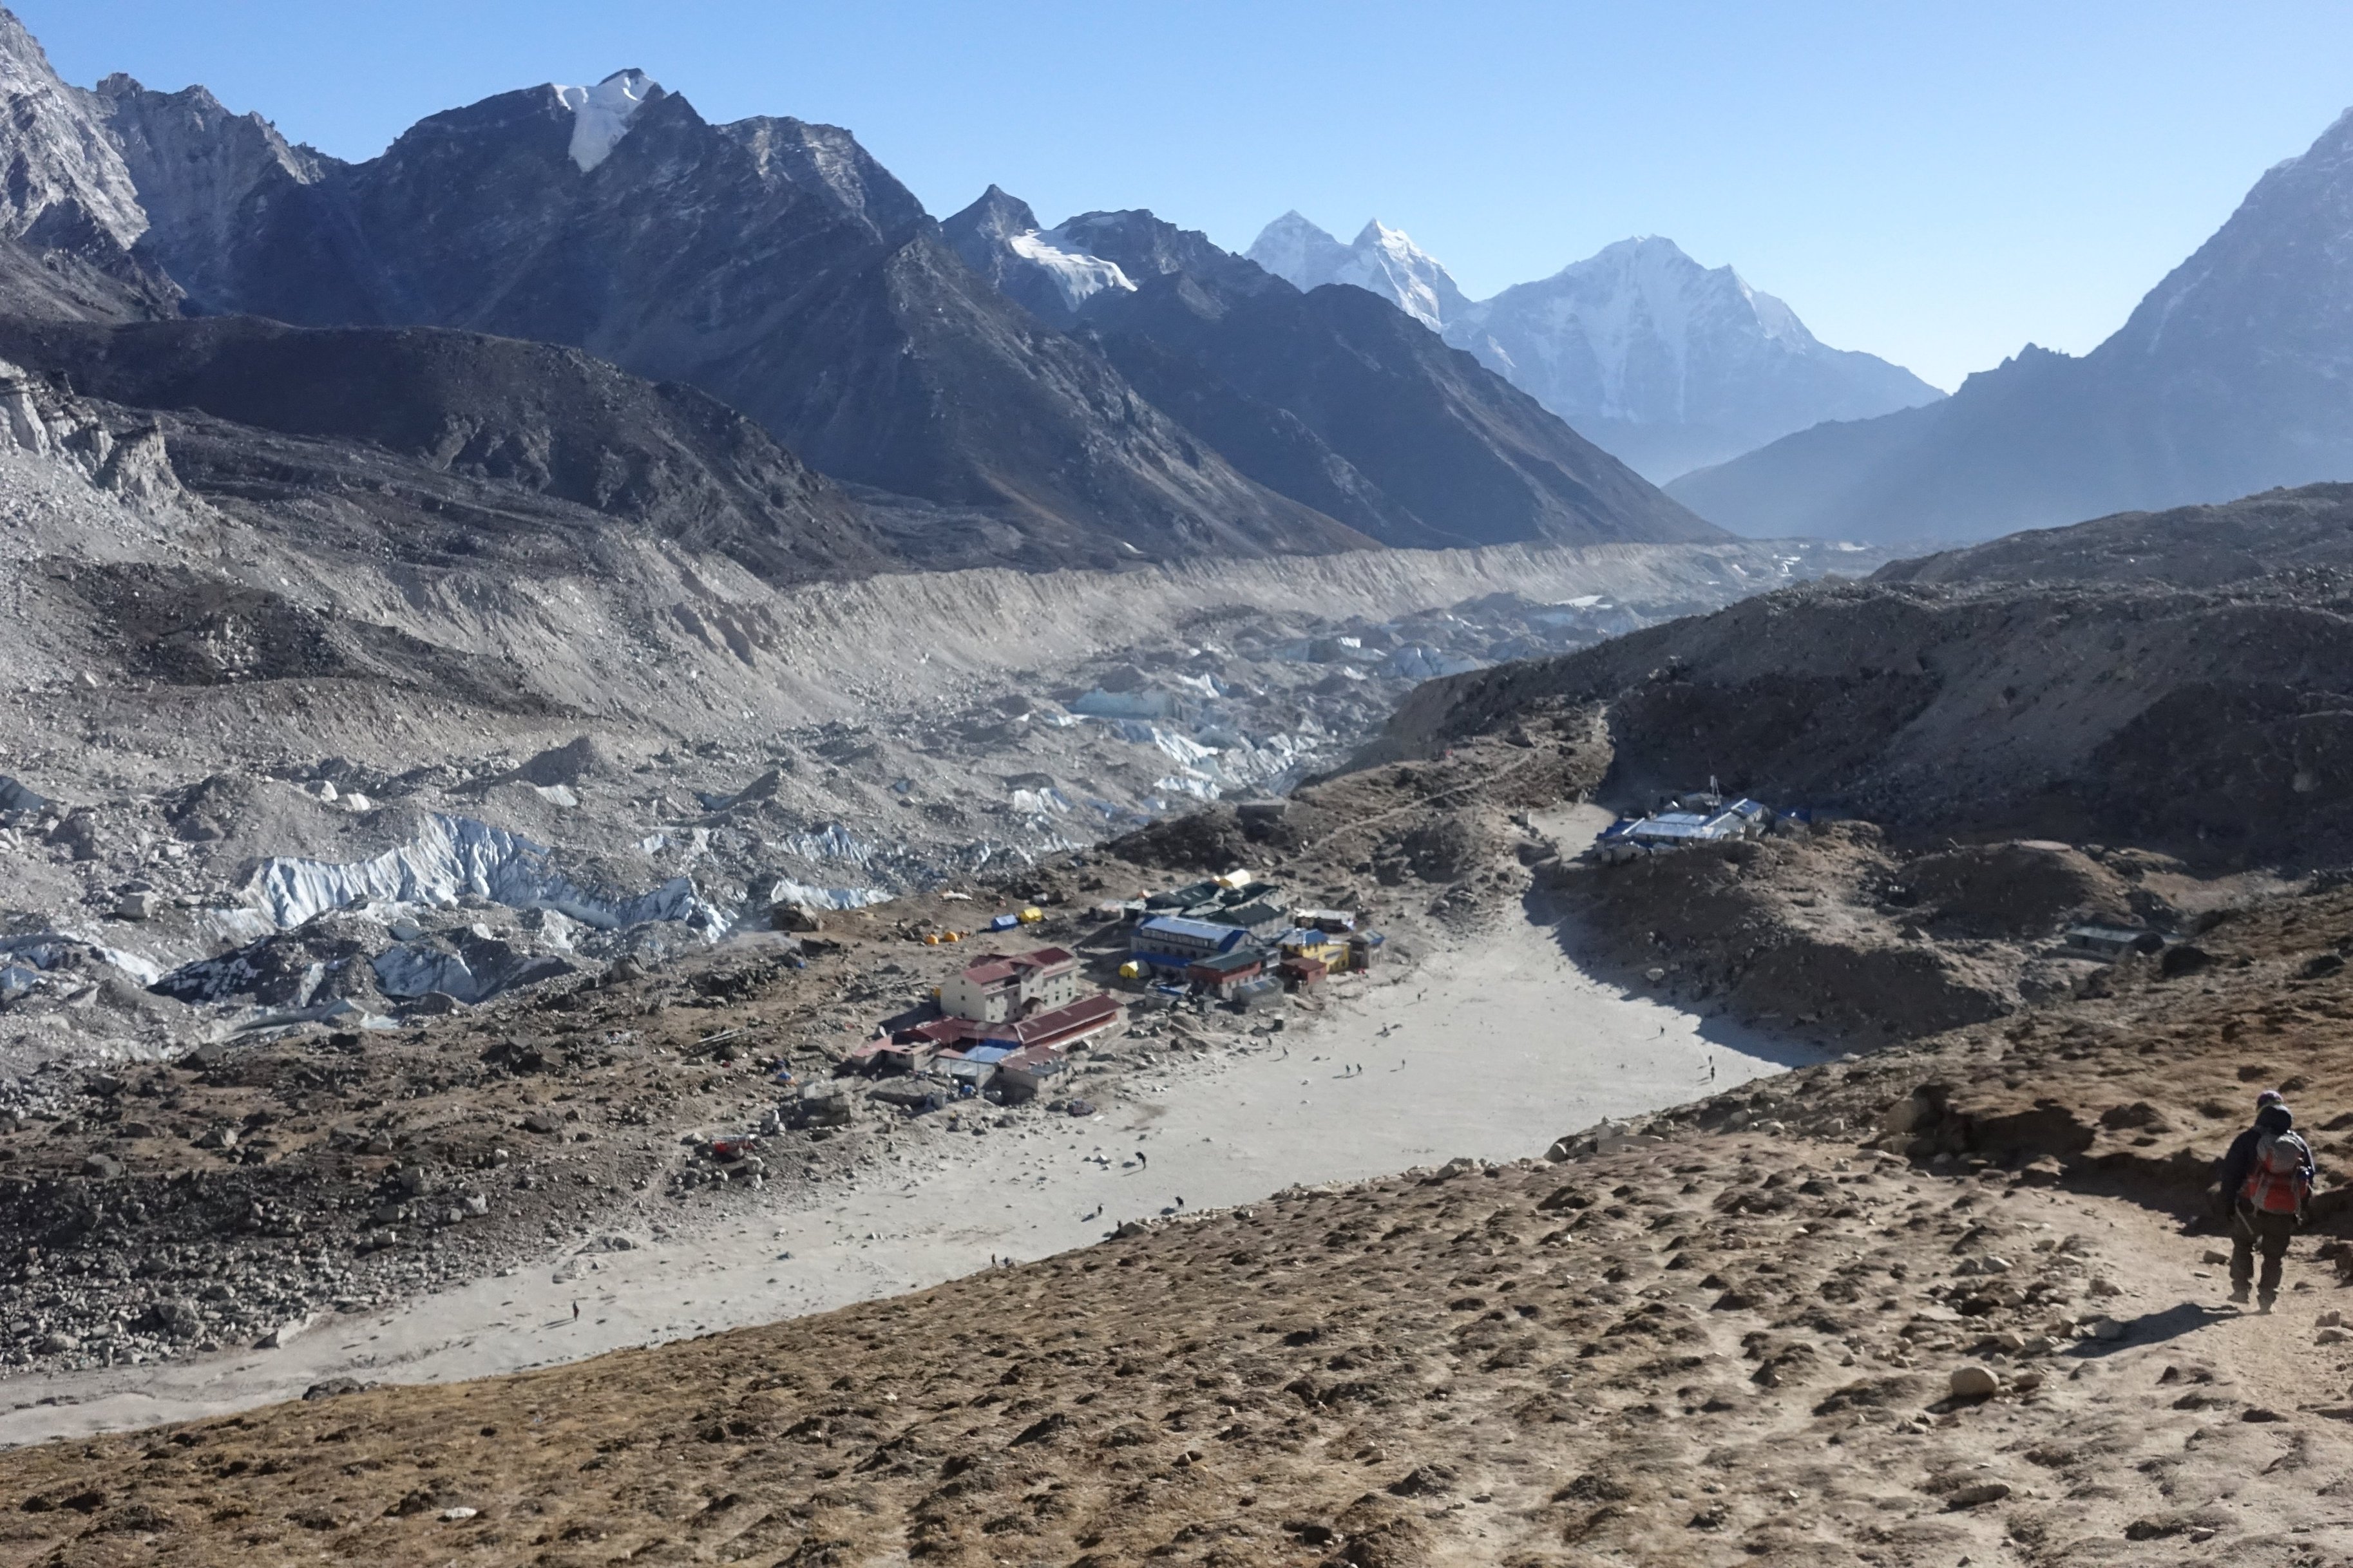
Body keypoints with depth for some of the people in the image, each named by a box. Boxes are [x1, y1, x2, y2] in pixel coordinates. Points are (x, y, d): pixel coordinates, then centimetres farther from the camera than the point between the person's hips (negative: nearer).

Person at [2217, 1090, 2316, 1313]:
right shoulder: (2299, 1144, 5)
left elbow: (2230, 1173, -6)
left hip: (2251, 1209, -2)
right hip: (2285, 1215, 2)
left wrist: (2229, 1203, 5)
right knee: (2274, 1256, 14)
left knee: (2242, 1244, 18)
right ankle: (2266, 1298, 10)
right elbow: (2309, 1177, 11)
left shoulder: (2247, 1139, -7)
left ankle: (2241, 1290, 12)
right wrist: (2299, 1210, 17)